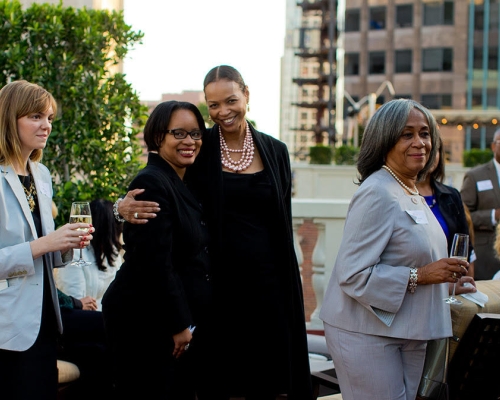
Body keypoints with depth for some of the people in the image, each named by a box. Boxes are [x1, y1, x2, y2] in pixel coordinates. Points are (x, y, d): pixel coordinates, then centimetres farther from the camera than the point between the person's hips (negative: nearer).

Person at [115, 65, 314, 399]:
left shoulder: (275, 151, 7)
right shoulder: (199, 149, -1)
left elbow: (284, 226, 11)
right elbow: (153, 194, 2)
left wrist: (291, 282, 8)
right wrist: (126, 206, -21)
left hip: (266, 283, 2)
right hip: (216, 284, -2)